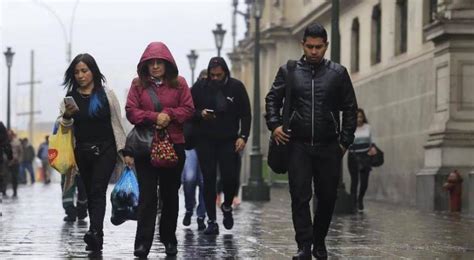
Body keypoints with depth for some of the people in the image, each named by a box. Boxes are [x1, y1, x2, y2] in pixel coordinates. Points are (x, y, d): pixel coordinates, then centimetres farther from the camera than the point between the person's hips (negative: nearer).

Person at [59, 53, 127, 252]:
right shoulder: (71, 97, 7)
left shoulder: (106, 94, 0)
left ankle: (94, 231, -32)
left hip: (105, 149, -4)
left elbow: (116, 123, 2)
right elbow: (65, 127, 8)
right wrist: (67, 116, -14)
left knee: (98, 190, -18)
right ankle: (97, 239, 9)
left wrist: (122, 149, -2)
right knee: (90, 193, 6)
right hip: (83, 151, 4)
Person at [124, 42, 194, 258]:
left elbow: (188, 109, 1)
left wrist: (169, 114, -16)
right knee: (147, 195, -7)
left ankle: (169, 240, 22)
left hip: (173, 145, 1)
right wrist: (154, 117, -18)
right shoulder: (138, 84, 3)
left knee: (170, 194, 11)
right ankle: (143, 243, -9)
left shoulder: (178, 83, 4)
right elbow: (131, 112, -4)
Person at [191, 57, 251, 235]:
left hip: (229, 140, 0)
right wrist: (200, 114, -15)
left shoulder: (236, 87, -1)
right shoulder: (200, 87, 0)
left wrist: (243, 136, -8)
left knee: (230, 178, -8)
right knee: (209, 180, -1)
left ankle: (227, 207, 23)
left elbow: (245, 114, 2)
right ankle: (211, 221, 5)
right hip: (205, 141, 0)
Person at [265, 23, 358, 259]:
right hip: (298, 145, -1)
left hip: (329, 146, 1)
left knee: (327, 197, 7)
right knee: (300, 197, -7)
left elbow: (350, 109, 8)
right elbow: (272, 99, 12)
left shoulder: (338, 73, 5)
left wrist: (345, 141, 3)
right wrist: (274, 125, -4)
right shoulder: (288, 71, 5)